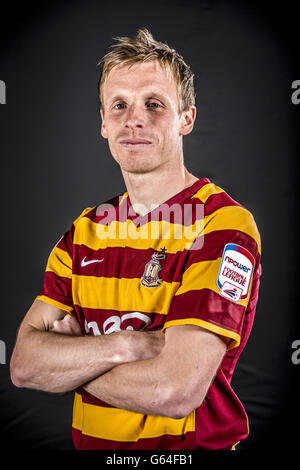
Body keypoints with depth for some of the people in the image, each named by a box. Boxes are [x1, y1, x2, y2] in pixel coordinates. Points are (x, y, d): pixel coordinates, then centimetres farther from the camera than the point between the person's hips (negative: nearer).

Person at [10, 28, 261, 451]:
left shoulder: (225, 226, -20)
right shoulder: (86, 230, -3)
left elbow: (174, 391, -28)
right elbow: (23, 364, -10)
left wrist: (67, 358, -14)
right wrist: (131, 344, -24)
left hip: (190, 443, -4)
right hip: (89, 439, 5)